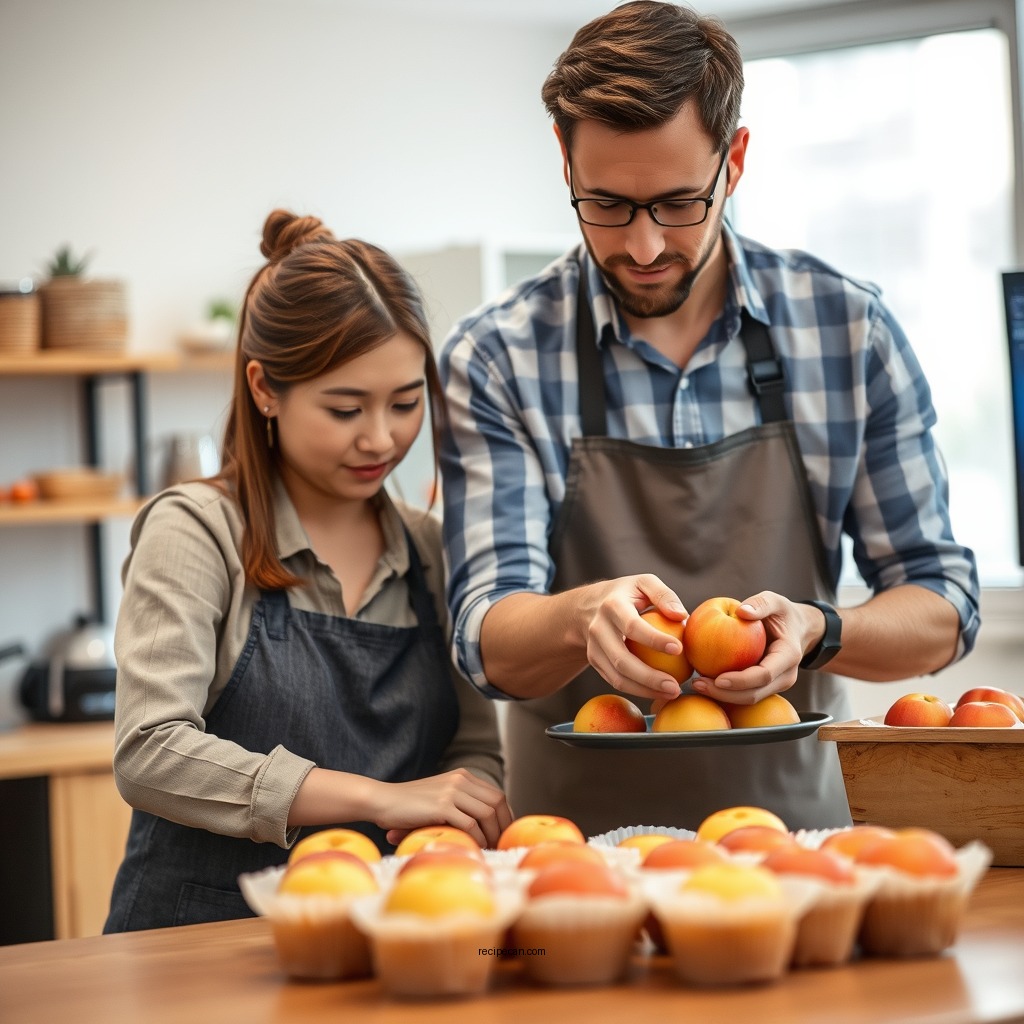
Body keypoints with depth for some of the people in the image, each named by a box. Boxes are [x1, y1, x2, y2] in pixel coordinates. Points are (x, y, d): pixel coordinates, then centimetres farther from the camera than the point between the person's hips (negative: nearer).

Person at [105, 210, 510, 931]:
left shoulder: (433, 553, 15)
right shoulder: (196, 533, -1)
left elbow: (476, 752, 16)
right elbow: (150, 754, -13)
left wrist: (445, 821, -9)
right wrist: (382, 798, -20)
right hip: (201, 941, -4)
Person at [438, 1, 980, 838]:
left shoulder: (849, 328, 2)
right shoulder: (497, 357, -2)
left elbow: (942, 611, 6)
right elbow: (490, 643, -6)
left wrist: (816, 632, -15)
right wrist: (586, 616, -28)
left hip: (791, 822, 1)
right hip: (581, 839, -1)